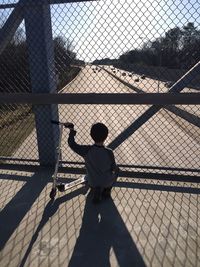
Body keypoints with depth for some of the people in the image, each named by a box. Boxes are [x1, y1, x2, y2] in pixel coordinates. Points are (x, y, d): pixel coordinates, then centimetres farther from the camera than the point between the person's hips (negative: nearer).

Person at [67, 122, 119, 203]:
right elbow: (113, 168, -10)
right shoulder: (109, 152, -25)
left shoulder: (87, 150, -24)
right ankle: (107, 190, 22)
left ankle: (96, 191, 14)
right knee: (116, 170, 28)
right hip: (107, 182, -1)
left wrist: (72, 131, 4)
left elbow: (72, 143, -10)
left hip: (92, 182, 1)